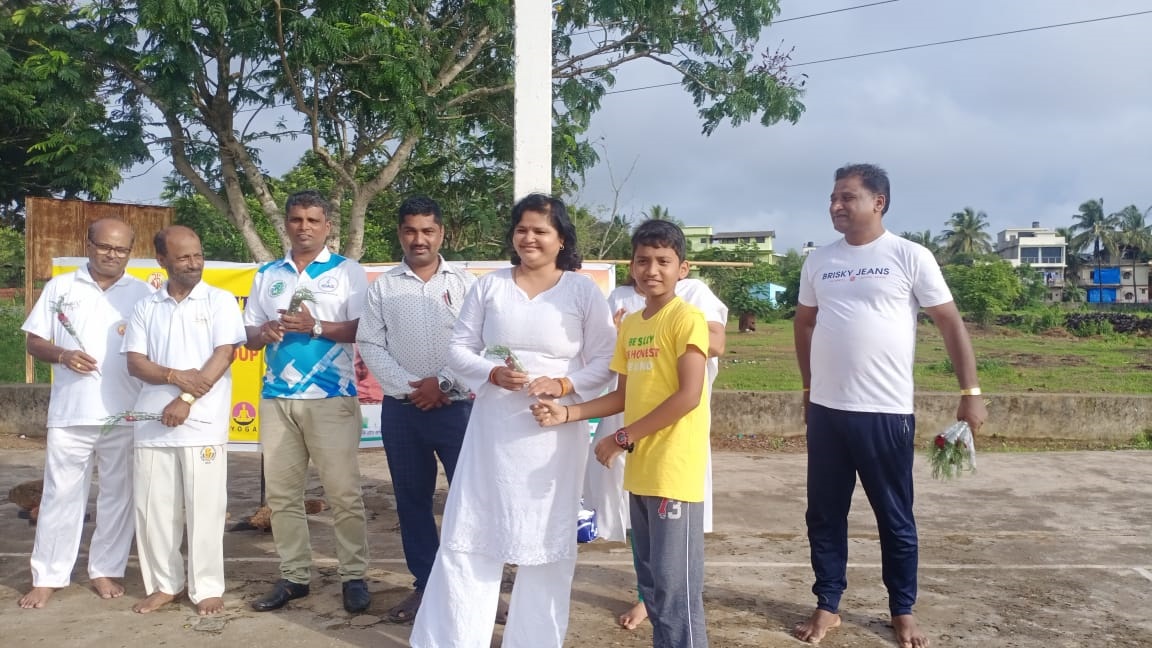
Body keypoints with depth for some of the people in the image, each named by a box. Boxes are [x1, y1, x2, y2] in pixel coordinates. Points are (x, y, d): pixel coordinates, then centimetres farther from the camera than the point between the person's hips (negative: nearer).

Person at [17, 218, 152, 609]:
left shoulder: (143, 293, 6)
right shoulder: (60, 287, 8)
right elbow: (34, 342, 8)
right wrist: (63, 355, -11)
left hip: (126, 414, 0)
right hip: (70, 413, 0)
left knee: (118, 495, 8)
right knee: (61, 494, 6)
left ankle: (105, 570, 21)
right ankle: (48, 577, 16)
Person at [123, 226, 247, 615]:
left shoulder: (220, 301, 2)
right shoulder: (146, 308, 12)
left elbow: (224, 356, -7)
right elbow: (135, 363, 5)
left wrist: (187, 400, -14)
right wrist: (175, 376, -14)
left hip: (203, 423, -4)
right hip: (153, 423, 4)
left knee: (204, 508, -1)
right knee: (153, 507, 8)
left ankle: (207, 588, 11)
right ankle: (164, 584, 23)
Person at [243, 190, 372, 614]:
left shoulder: (348, 271, 2)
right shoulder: (267, 275, 15)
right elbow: (248, 337, 14)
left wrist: (315, 327, -17)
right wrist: (264, 332, -8)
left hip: (332, 398, -4)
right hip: (276, 398, 5)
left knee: (344, 492, -2)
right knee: (281, 493, 9)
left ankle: (353, 576, 7)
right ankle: (294, 576, 19)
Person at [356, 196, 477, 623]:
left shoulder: (465, 283, 2)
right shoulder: (383, 287, 7)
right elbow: (369, 345, 2)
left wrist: (444, 383, -12)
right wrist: (410, 387, -8)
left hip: (456, 407, -2)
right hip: (401, 409, 3)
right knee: (412, 498, 10)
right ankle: (425, 584, 23)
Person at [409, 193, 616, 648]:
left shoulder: (584, 291, 0)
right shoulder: (489, 286, 4)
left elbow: (604, 361, 0)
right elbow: (458, 350, 4)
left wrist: (563, 384, -17)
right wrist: (493, 374, -15)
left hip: (554, 436, -1)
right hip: (493, 432, 1)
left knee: (547, 542, 9)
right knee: (468, 536, 5)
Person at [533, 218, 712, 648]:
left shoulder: (687, 318, -10)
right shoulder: (628, 325, 13)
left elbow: (689, 396, -19)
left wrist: (623, 438, -15)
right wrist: (567, 414, 2)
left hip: (674, 471, -8)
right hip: (639, 471, 8)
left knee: (675, 587, -2)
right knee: (651, 583, 15)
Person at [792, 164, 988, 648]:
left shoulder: (909, 257, -5)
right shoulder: (818, 261, 7)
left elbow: (950, 323, -2)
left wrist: (970, 393, -7)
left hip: (886, 411, -4)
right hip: (826, 410, 4)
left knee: (895, 518, 9)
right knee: (824, 515, 10)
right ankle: (827, 606, 25)